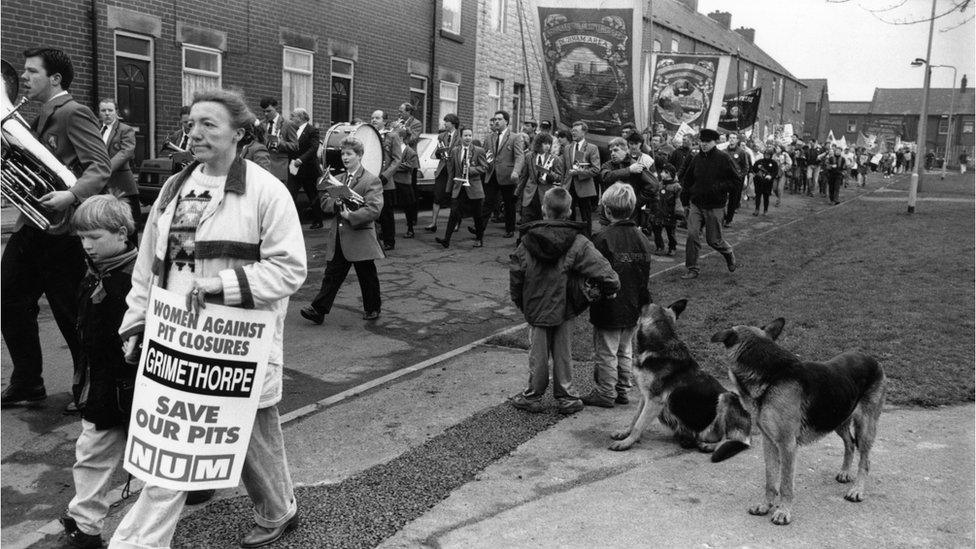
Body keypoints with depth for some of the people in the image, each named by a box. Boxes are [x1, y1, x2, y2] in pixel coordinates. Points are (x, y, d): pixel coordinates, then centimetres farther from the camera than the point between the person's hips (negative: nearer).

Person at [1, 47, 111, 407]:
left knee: (71, 314, 0)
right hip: (30, 227, 9)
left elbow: (101, 168, -20)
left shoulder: (74, 114, -10)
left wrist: (71, 195, -35)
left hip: (60, 229, -9)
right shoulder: (41, 118, 18)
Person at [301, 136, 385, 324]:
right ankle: (318, 309, 5)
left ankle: (372, 309, 24)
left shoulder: (371, 180, -6)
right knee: (332, 275, 5)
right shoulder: (338, 179, 16)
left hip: (359, 237, -5)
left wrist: (351, 216, -22)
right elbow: (324, 202, 12)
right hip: (338, 239, 5)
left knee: (367, 276, 8)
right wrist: (335, 203, -9)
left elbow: (374, 209, -17)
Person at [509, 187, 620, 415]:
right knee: (563, 353, 12)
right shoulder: (578, 244, -14)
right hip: (564, 310, -1)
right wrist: (609, 288, -1)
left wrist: (520, 302, 11)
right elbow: (602, 270, -20)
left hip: (536, 308, 1)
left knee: (537, 353, 12)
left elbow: (516, 275, -2)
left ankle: (533, 396, 23)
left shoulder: (528, 241, -8)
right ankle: (565, 397, 22)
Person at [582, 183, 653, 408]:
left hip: (609, 309, -6)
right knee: (625, 352, 17)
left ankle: (606, 394, 12)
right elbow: (646, 276, 9)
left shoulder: (603, 239, -18)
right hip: (633, 309, 7)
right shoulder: (641, 238, 3)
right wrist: (643, 303, 17)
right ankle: (623, 390, 25)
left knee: (606, 353, 4)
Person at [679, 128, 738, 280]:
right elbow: (687, 181, 14)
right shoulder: (696, 159, 4)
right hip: (696, 204, 3)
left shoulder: (723, 158, -8)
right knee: (692, 235, -9)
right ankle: (692, 270, 1)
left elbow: (736, 181, -5)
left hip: (715, 206, -3)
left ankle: (729, 255, 37)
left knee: (713, 240, 5)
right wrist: (685, 203, 12)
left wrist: (719, 187, -19)